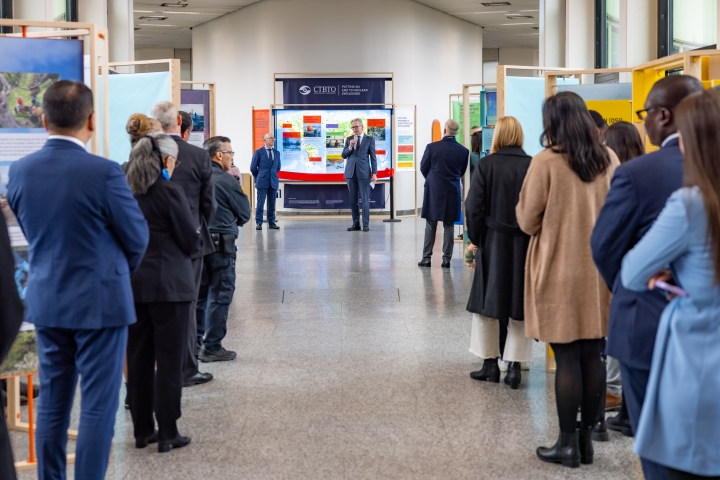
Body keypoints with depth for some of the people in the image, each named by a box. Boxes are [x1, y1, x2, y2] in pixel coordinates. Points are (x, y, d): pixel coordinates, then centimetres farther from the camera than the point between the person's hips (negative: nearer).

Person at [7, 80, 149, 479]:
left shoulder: (20, 171, -3)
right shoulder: (104, 172, -19)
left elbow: (32, 233, 10)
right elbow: (137, 238, -6)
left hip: (45, 300, 6)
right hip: (99, 301, -5)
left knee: (52, 400, 15)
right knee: (98, 404, 3)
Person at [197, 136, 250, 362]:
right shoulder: (227, 181, -12)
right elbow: (244, 214, -3)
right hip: (220, 244, -6)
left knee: (199, 293, 16)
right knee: (220, 295, 1)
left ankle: (195, 342, 22)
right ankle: (212, 347, 4)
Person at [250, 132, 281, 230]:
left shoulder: (277, 153, 9)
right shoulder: (258, 152, -2)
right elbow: (253, 168, 2)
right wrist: (259, 177, 9)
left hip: (273, 182, 4)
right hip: (262, 182, -4)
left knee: (272, 204, 6)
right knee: (260, 203, -3)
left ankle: (271, 223, 12)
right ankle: (258, 223, 1)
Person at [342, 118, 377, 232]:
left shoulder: (369, 140, 3)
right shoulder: (349, 139, 11)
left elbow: (373, 157, 0)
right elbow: (344, 155, 8)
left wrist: (374, 173, -6)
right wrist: (350, 146, -9)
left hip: (364, 173, -4)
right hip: (351, 172, 4)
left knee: (365, 200, -4)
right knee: (353, 200, 6)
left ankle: (366, 224, 1)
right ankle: (356, 224, 12)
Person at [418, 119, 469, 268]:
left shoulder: (432, 147, -11)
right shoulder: (463, 151, -4)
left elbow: (423, 168, 0)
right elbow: (462, 172, 8)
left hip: (434, 191, -1)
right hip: (453, 192, 1)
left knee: (430, 226, 7)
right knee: (449, 226, 8)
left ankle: (426, 258, 9)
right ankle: (446, 259, 8)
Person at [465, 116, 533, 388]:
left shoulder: (487, 164, -8)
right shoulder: (533, 166, -6)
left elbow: (473, 207, -9)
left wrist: (476, 238, 4)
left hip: (494, 242, -1)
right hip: (525, 243, 1)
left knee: (486, 302, 13)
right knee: (520, 306, 9)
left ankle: (490, 364, 17)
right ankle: (514, 367, 8)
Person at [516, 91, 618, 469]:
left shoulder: (546, 162, -12)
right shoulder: (609, 159, 4)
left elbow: (527, 222, -6)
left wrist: (537, 212, 14)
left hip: (561, 273, -5)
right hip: (599, 270, 5)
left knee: (567, 358, 0)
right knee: (593, 355, 9)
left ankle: (568, 443, 8)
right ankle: (586, 438, 18)